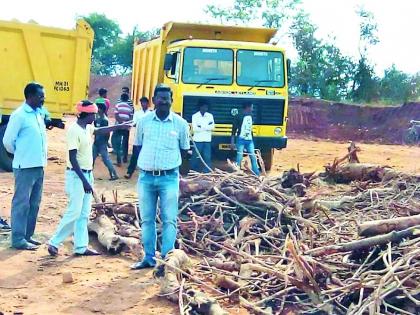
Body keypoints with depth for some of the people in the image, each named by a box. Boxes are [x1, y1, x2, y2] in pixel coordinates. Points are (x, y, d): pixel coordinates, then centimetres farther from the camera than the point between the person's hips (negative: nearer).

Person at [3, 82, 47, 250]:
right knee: (22, 203, -2)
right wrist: (20, 155, 3)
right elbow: (8, 141, -11)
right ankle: (18, 239, 3)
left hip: (39, 166, 8)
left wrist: (41, 157, 13)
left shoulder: (39, 114, 12)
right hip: (25, 167, -8)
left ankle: (28, 235, 22)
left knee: (34, 203, 13)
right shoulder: (19, 115, -13)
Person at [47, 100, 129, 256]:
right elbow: (72, 159, -21)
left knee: (84, 214, 8)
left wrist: (119, 126, 29)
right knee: (74, 212, -9)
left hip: (87, 174, 9)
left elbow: (100, 131, 33)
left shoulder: (87, 127, 8)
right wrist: (84, 181, -23)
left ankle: (81, 247, 12)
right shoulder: (74, 130, -18)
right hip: (76, 175, -9)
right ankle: (54, 242, 3)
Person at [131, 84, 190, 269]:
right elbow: (138, 146, 13)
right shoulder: (144, 121, 4)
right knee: (147, 219, 9)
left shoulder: (180, 123, 0)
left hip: (169, 178, -2)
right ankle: (149, 258, 19)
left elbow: (184, 150, 9)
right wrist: (145, 161, 1)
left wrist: (171, 160, -2)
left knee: (169, 220, -2)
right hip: (146, 177, 2)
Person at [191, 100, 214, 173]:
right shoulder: (195, 116, -2)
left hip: (207, 140, 2)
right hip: (198, 140, -2)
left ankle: (207, 171, 7)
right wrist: (207, 127, -9)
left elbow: (212, 127, -5)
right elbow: (195, 128, -12)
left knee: (207, 157, 0)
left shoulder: (210, 116, 6)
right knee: (195, 156, 5)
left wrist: (201, 127, -13)